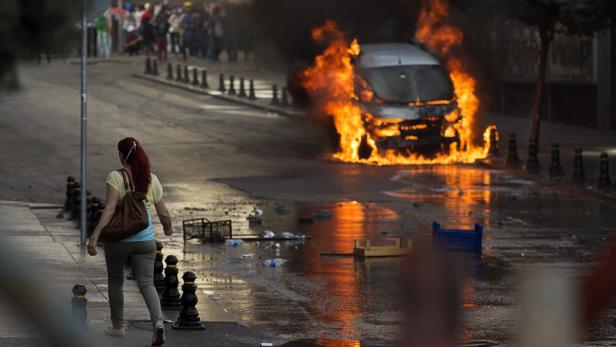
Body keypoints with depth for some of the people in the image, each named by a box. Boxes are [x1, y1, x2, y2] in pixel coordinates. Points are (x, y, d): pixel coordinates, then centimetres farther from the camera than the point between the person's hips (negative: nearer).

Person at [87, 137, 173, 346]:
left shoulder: (116, 178, -11)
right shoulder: (152, 180, 2)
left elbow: (109, 210, -20)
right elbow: (163, 213, 8)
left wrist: (94, 236, -22)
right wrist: (168, 229, 29)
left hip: (118, 239, -2)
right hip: (145, 240, 3)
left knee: (115, 282, 17)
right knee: (146, 283, 1)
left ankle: (118, 327, 27)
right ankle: (158, 322, -22)